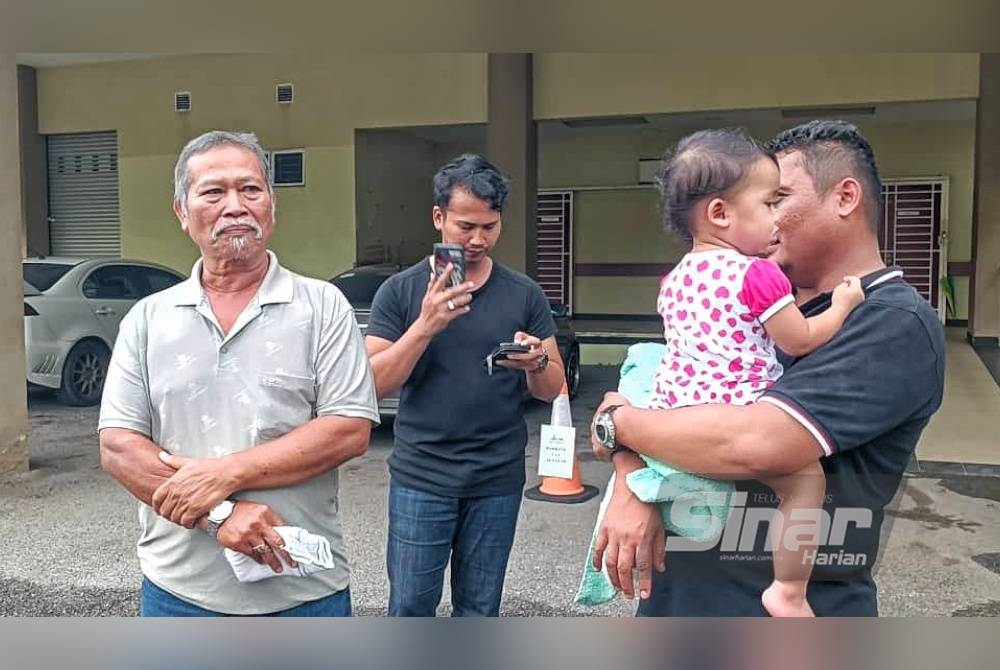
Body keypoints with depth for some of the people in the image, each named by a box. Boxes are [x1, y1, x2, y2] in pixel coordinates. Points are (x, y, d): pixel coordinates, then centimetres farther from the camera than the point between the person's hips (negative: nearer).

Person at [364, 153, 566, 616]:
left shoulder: (524, 295, 2)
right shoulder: (400, 291, -1)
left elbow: (552, 389, 5)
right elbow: (375, 383, -7)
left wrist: (536, 362, -19)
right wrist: (425, 325, -21)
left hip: (498, 481, 2)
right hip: (420, 479, -1)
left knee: (479, 611, 13)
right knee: (410, 607, 6)